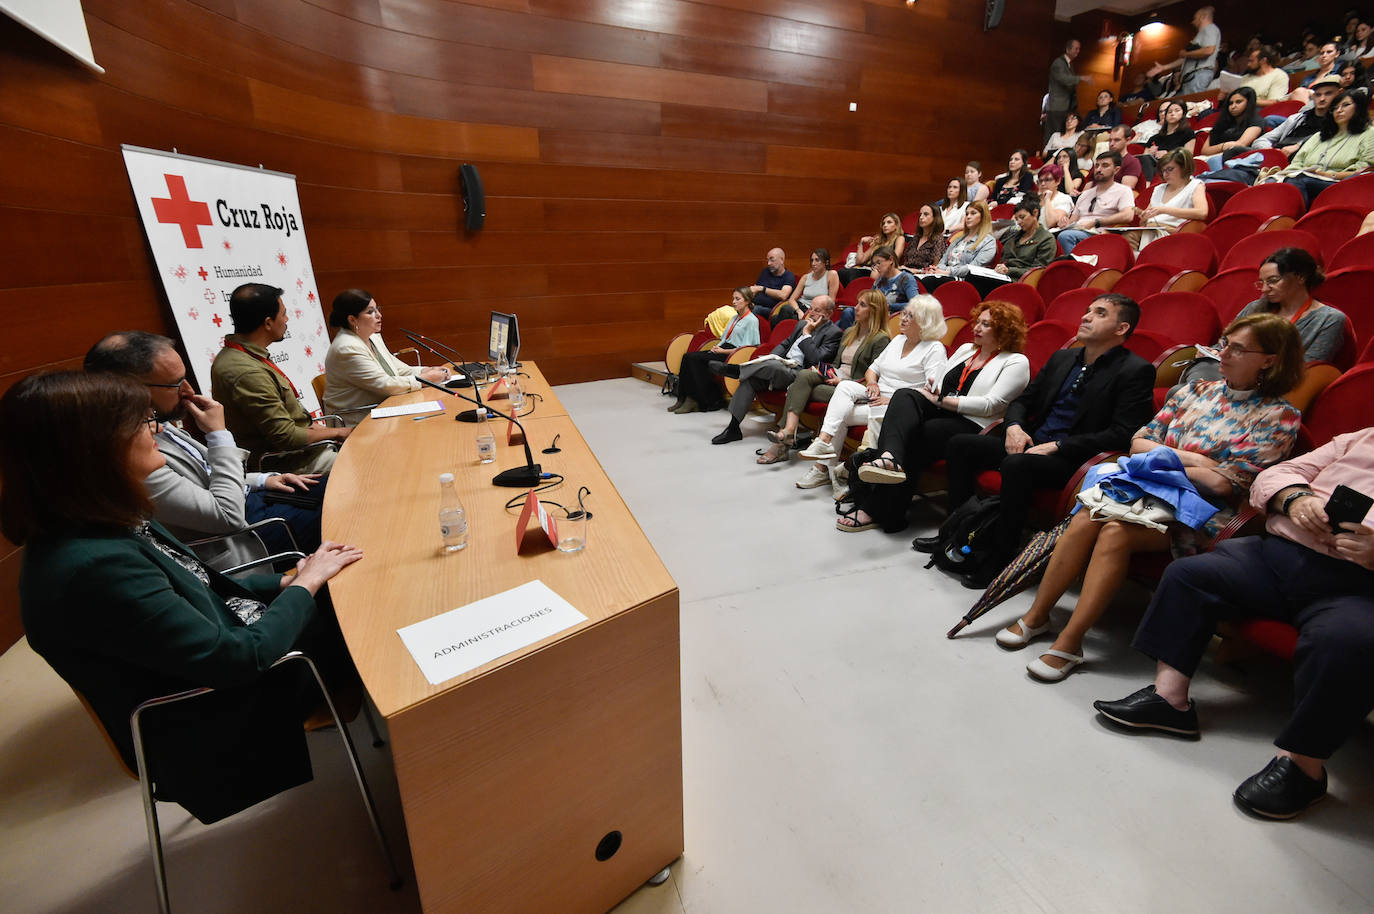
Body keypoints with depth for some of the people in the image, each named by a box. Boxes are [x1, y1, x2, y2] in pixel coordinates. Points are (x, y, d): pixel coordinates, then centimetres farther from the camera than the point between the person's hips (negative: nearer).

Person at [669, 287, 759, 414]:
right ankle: (683, 398, -15)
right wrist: (717, 347, 1)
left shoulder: (752, 320, -3)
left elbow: (747, 348, -11)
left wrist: (723, 351, -14)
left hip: (733, 355, -8)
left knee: (694, 359, -24)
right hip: (722, 349, 8)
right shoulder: (735, 317, 24)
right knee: (688, 357, -13)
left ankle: (707, 402, -18)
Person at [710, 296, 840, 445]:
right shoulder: (802, 324, 21)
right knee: (750, 378, -17)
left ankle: (735, 369, -15)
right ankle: (733, 428, -18)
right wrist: (769, 358, 5)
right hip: (781, 367, 7)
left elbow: (816, 360, -13)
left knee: (774, 365, -36)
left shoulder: (833, 332, -2)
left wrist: (807, 334, -9)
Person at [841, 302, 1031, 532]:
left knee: (913, 438, -30)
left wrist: (942, 401, -12)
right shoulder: (965, 349, 27)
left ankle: (873, 511, -30)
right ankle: (889, 457, -52)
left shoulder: (1016, 362, 5)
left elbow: (990, 405, -9)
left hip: (971, 426, -5)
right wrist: (930, 394, -5)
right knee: (905, 395, -25)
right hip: (939, 413, 6)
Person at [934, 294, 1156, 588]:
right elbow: (1022, 400, 21)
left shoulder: (1136, 371, -5)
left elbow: (1122, 434, -15)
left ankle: (1001, 557, -24)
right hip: (1030, 443, 7)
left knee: (1015, 464, -37)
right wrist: (1013, 426, -2)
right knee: (959, 444, -8)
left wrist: (1056, 446, -20)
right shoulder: (1062, 358, 17)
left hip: (1071, 459, -7)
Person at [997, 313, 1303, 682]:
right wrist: (1191, 459, -4)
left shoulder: (1279, 416, 1)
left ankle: (1069, 643, -28)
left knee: (1116, 531, -33)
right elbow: (1139, 442, 10)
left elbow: (1224, 483, -9)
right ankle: (1036, 615, -22)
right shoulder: (1198, 390, 16)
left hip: (1201, 511, -4)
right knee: (1085, 519, -28)